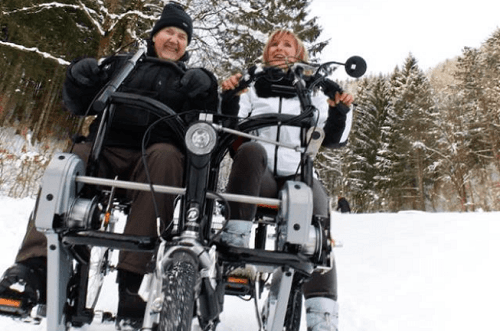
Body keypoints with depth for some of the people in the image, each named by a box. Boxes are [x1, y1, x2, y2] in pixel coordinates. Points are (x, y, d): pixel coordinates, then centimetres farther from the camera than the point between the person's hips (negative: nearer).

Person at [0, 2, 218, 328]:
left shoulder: (191, 79, 23)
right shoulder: (120, 64, 26)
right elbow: (79, 104, 24)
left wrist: (206, 91, -10)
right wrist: (78, 80, 4)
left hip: (156, 152, -2)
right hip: (107, 148, 3)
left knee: (165, 155, -36)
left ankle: (130, 280, -37)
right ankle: (33, 265, -31)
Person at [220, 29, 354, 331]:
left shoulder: (313, 94, 21)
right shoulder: (252, 89, 22)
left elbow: (332, 138, 11)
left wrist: (340, 113, -8)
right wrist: (229, 97, -8)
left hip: (297, 177, 0)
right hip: (257, 179, 0)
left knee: (316, 197, -33)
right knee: (251, 149, -33)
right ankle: (234, 246, -38)